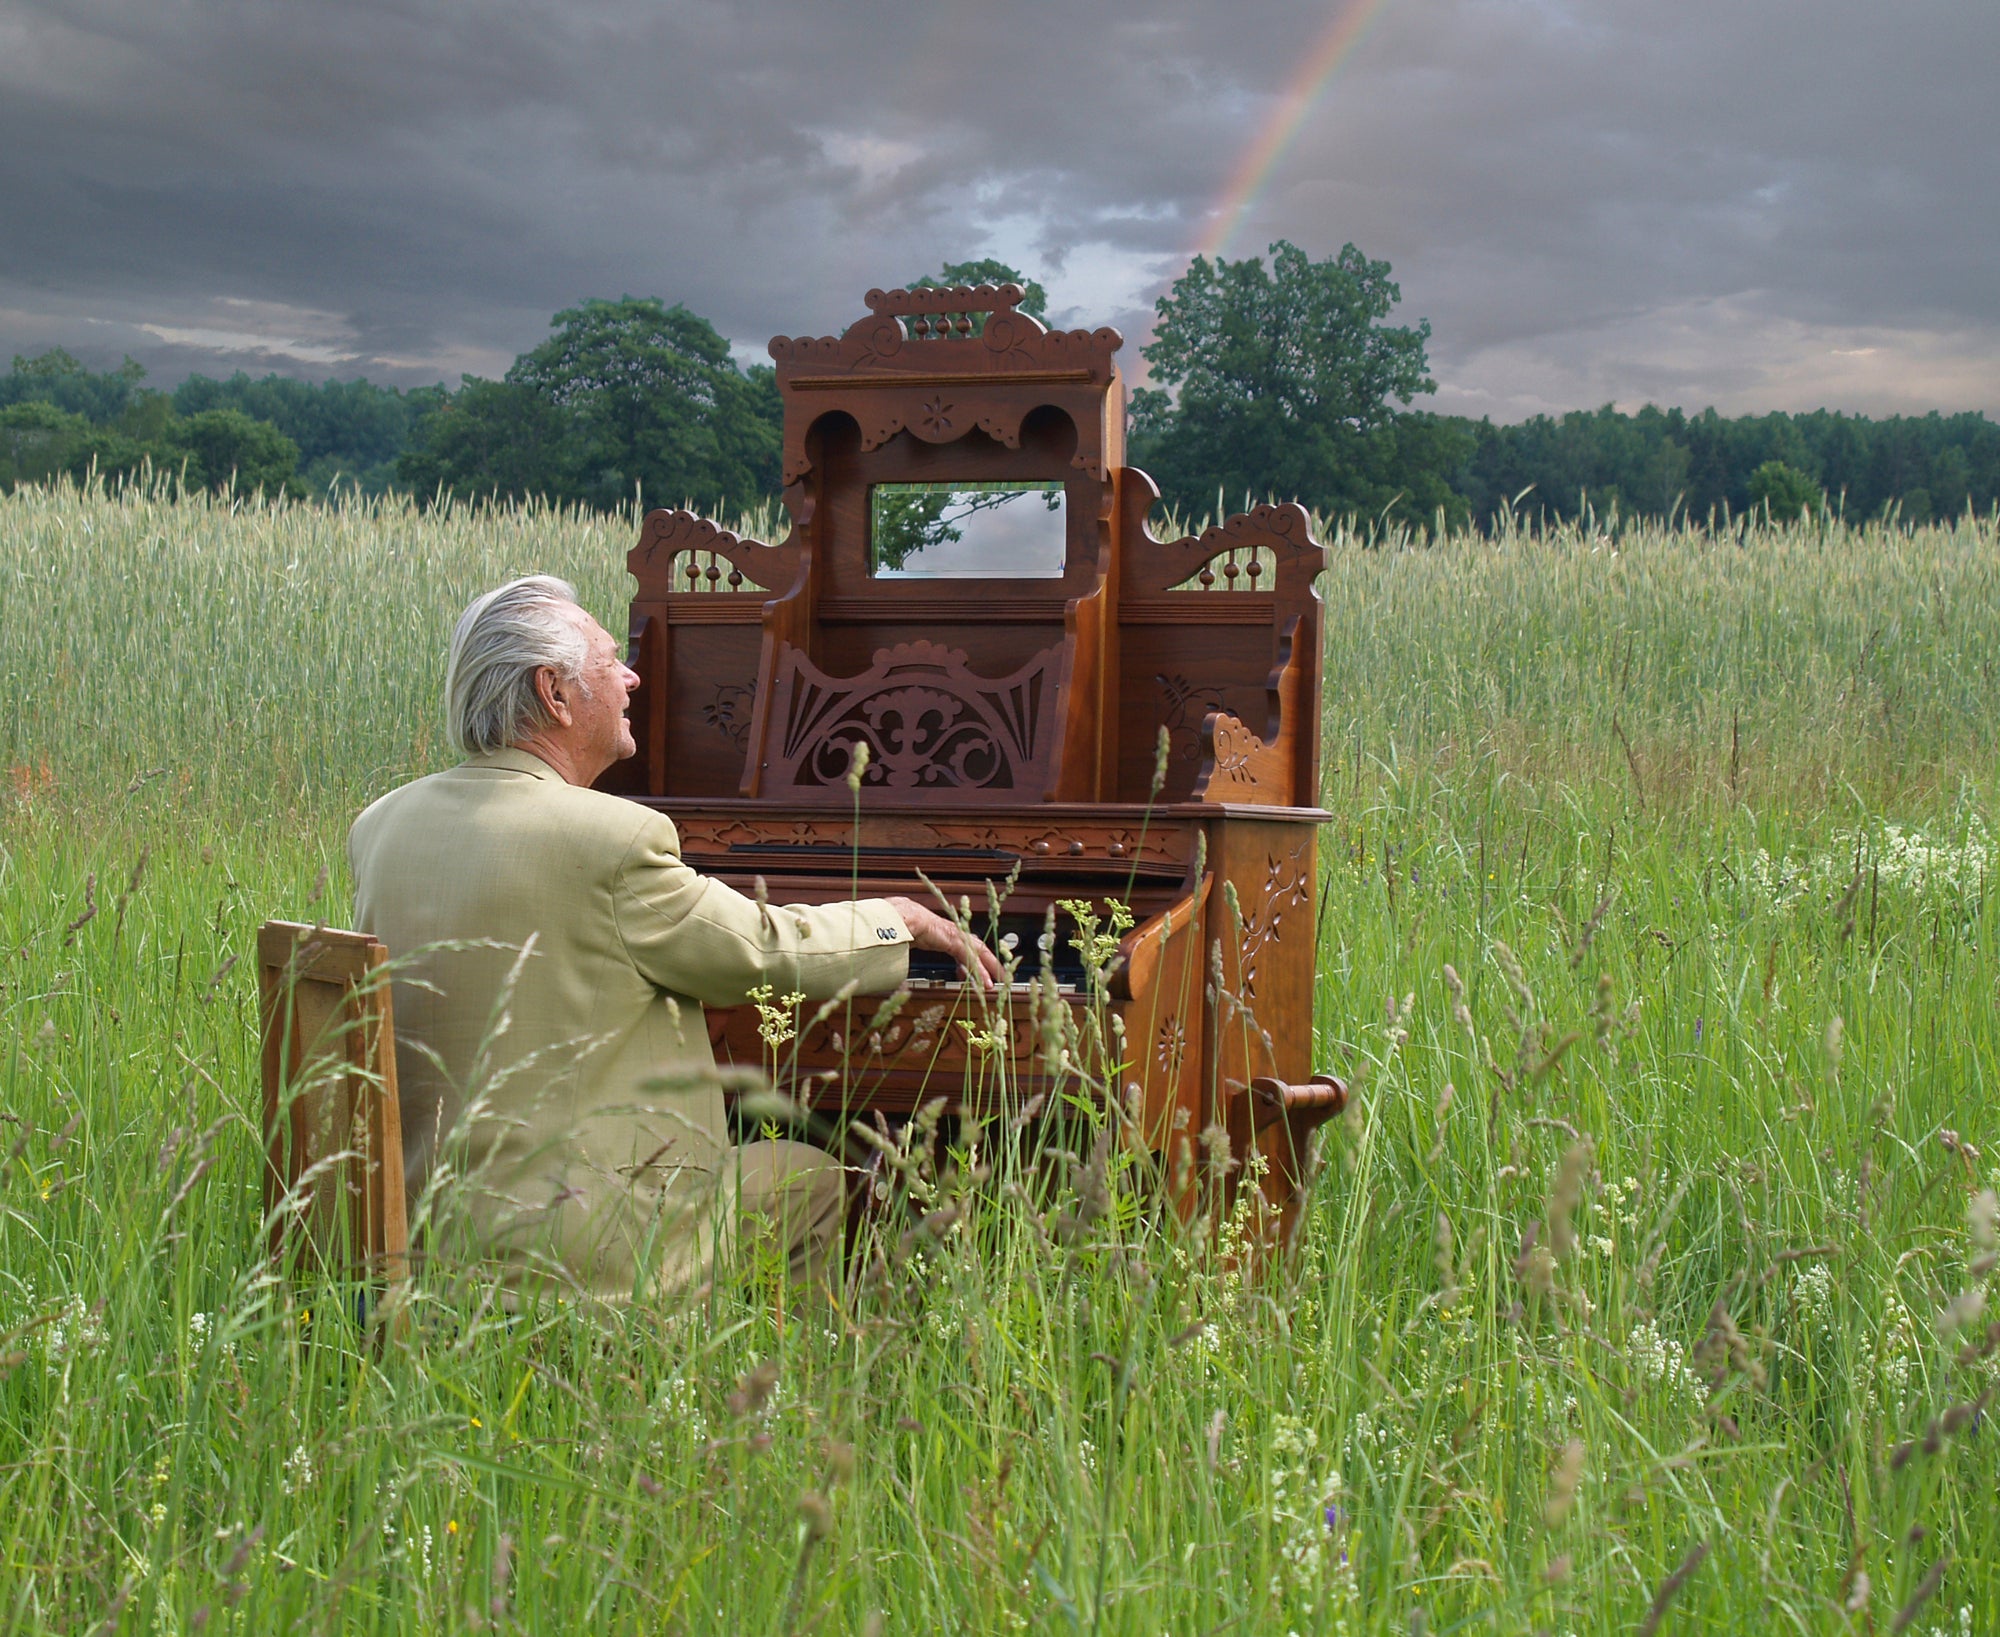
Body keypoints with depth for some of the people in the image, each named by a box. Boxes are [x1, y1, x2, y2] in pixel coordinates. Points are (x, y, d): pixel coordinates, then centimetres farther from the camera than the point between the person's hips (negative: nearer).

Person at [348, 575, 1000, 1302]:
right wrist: (899, 917, 12)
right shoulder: (609, 839, -20)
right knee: (812, 1181, 15)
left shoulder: (380, 826, 3)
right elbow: (765, 953, -7)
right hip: (563, 1247, -8)